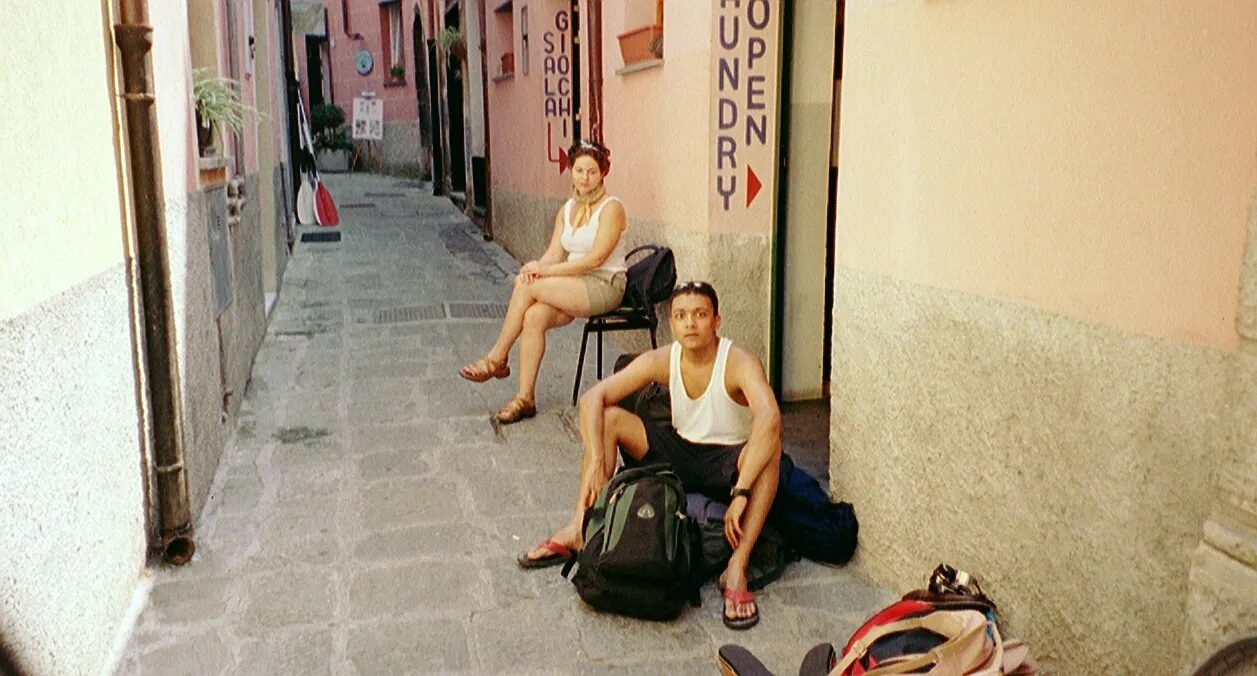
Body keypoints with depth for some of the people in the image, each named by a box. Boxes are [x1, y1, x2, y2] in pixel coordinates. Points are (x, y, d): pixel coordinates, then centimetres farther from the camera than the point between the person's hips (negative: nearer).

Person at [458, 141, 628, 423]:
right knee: (534, 316, -24)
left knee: (526, 286, -22)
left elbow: (596, 258, -17)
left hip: (605, 286, -6)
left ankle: (496, 359, -7)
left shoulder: (611, 208, -6)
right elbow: (554, 253, 7)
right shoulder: (567, 210, 15)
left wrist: (545, 271, -20)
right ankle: (525, 398, -20)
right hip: (574, 287, 6)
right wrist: (536, 268, -18)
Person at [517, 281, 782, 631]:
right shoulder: (662, 361, -9)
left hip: (728, 464, -4)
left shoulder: (740, 363, -22)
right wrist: (596, 461, -28)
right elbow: (593, 398, -14)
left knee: (770, 447, -37)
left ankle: (737, 567, -39)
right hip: (680, 452, 4)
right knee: (609, 418, -13)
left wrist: (740, 494, -47)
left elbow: (769, 419, -42)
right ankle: (578, 529, -13)